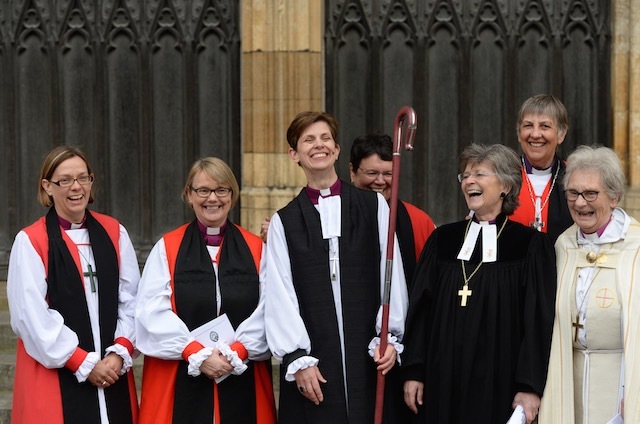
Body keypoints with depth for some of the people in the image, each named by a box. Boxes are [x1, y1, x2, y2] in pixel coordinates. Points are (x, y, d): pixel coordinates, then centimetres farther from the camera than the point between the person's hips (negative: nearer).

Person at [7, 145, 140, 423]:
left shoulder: (114, 233, 8)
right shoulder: (30, 242, -5)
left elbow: (131, 300, 5)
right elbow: (32, 316, -10)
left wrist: (120, 352, -9)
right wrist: (83, 363, -12)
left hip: (112, 371, 3)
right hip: (55, 377, -3)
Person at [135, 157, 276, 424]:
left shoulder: (256, 250, 7)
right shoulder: (167, 249, 3)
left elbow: (267, 312, -1)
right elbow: (154, 313, -6)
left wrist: (236, 351, -15)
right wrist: (198, 354, -16)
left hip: (242, 383, 1)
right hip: (182, 383, -1)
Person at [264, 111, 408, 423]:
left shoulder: (374, 206, 9)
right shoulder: (284, 222, 8)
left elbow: (392, 275, 5)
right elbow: (280, 295, 1)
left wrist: (390, 336, -4)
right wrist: (298, 359, -7)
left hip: (369, 356, 0)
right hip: (311, 360, 0)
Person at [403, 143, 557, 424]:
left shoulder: (531, 245, -2)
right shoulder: (442, 240, 9)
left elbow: (538, 319, -6)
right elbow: (420, 308, 9)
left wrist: (530, 387, -12)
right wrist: (414, 372, 2)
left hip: (499, 383, -3)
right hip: (443, 383, 3)